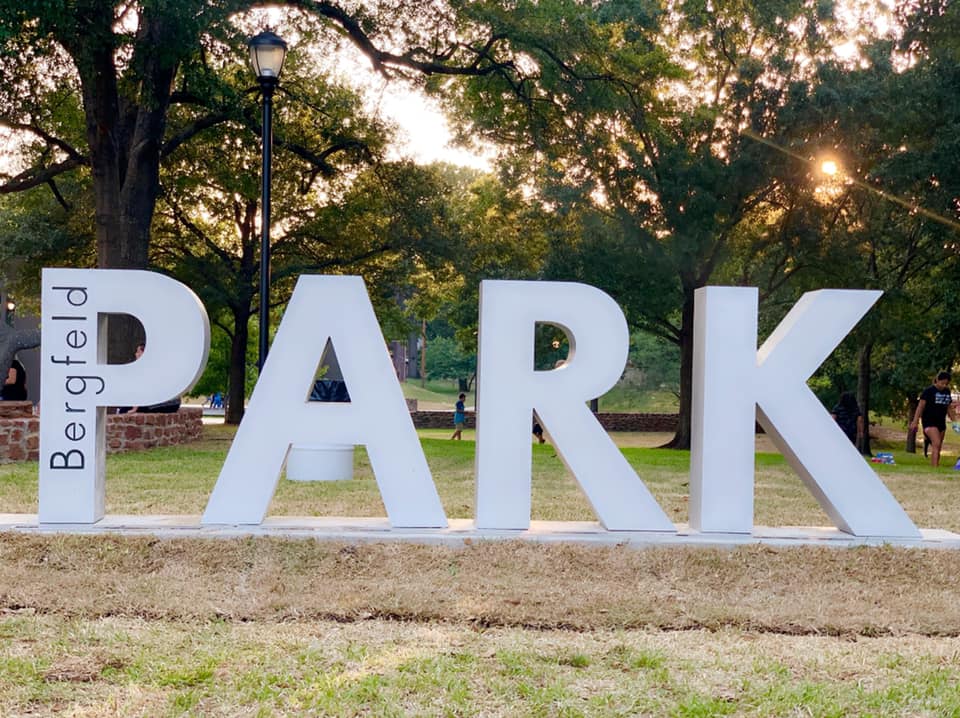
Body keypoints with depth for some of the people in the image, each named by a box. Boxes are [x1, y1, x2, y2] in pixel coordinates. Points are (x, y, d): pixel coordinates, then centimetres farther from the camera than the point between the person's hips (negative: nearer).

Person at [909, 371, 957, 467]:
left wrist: (954, 421, 16)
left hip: (941, 422, 7)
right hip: (929, 422, -7)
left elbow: (949, 408, 20)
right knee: (936, 444, -22)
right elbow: (921, 406, -9)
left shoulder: (947, 392, 11)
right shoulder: (929, 391, -8)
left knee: (938, 448, 7)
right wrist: (915, 422, -14)